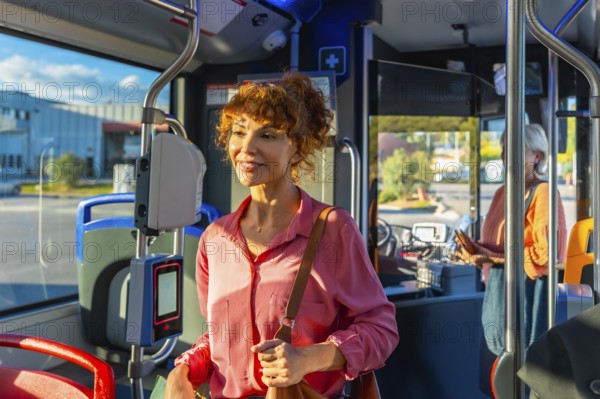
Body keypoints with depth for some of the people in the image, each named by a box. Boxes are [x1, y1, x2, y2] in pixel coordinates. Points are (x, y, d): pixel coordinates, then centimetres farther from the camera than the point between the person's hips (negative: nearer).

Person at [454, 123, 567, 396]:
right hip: (497, 289, 8)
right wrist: (477, 251, -2)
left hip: (527, 291, -8)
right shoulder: (502, 192, 15)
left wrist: (491, 257, -17)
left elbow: (545, 253, -15)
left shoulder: (543, 193, -9)